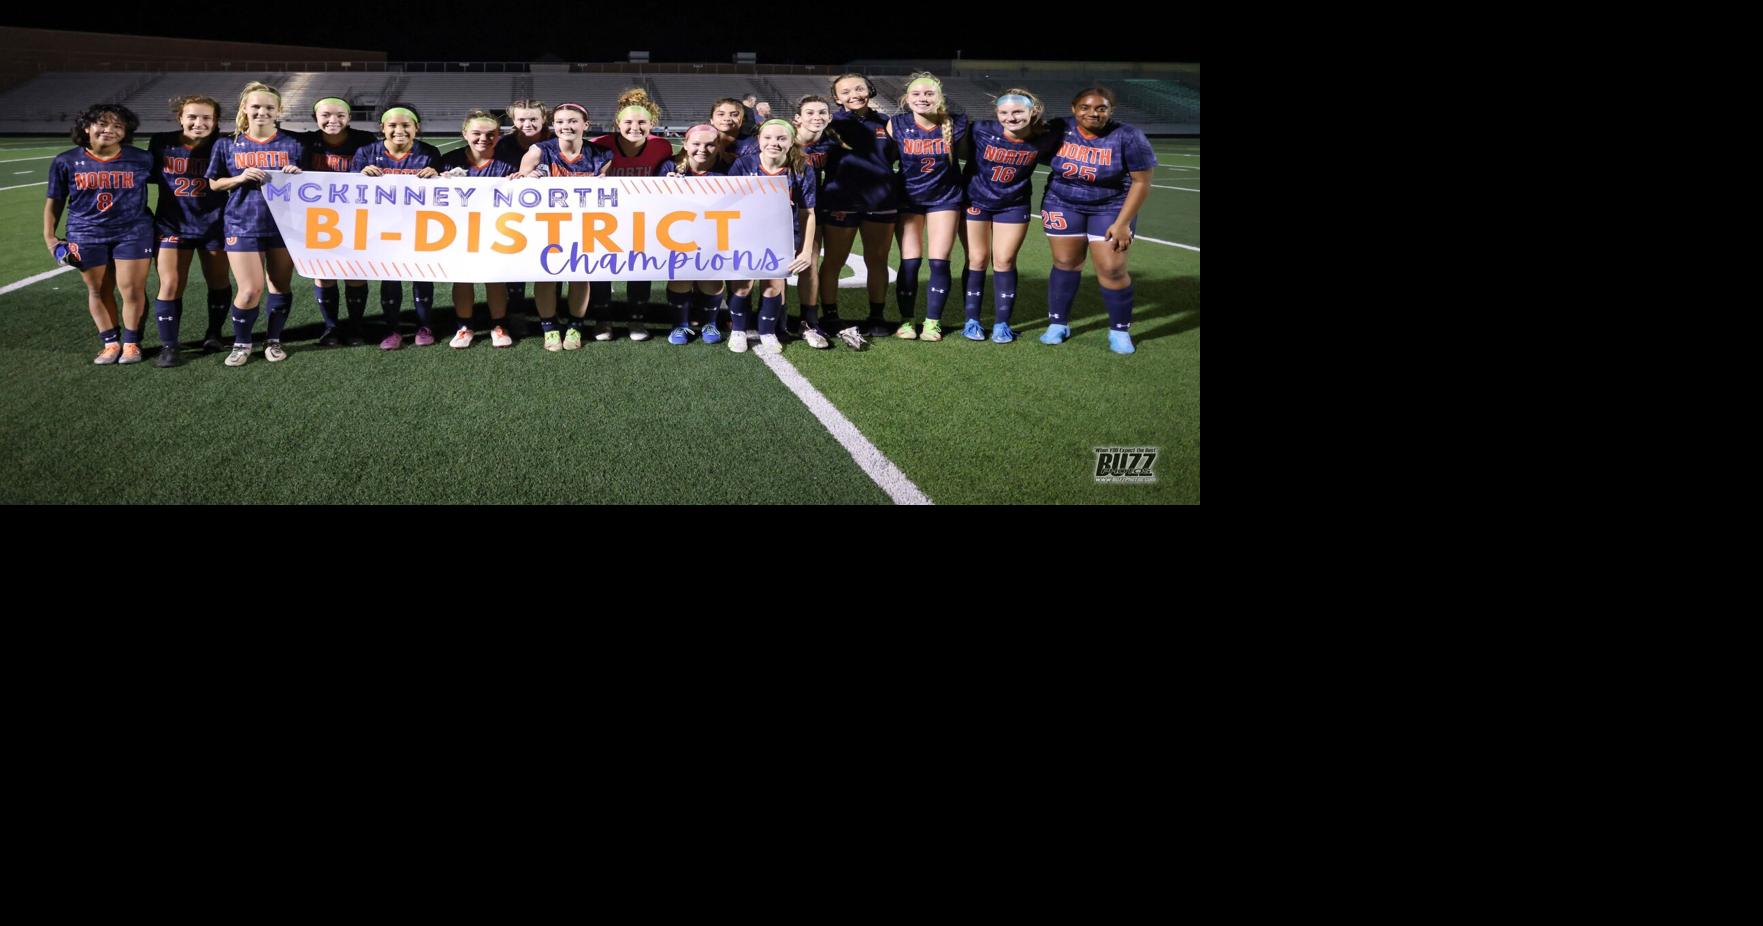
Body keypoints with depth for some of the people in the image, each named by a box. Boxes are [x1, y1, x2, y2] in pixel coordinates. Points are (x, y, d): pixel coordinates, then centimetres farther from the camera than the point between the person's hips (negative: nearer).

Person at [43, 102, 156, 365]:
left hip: (133, 232, -1)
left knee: (132, 289, -2)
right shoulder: (66, 162, -3)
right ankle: (110, 343, 20)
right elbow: (54, 200, 6)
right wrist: (49, 236, 2)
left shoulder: (141, 160, -6)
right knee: (99, 290, 8)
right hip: (86, 234, 1)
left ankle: (131, 342, 14)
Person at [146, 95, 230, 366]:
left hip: (214, 224, 0)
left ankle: (213, 333, 35)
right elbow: (148, 175, 8)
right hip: (173, 225, 0)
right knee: (170, 286, -4)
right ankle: (168, 345, 6)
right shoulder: (161, 143, -4)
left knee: (218, 282, 13)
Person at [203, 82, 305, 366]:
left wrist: (297, 175, -14)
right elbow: (214, 183, 7)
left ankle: (274, 341, 24)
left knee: (280, 286, 7)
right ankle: (241, 344, 14)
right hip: (243, 225, -1)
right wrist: (240, 178, -11)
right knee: (250, 290, -6)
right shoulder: (227, 145, 3)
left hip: (285, 224, 1)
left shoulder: (293, 144, 2)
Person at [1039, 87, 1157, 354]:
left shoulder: (1128, 137, -18)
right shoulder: (1058, 130, -11)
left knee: (1112, 269, -5)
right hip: (1063, 205, 2)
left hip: (1111, 209, -2)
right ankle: (1058, 324, 20)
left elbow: (1141, 183, -13)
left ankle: (1120, 331, 12)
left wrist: (1123, 223, -15)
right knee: (1065, 263, 5)